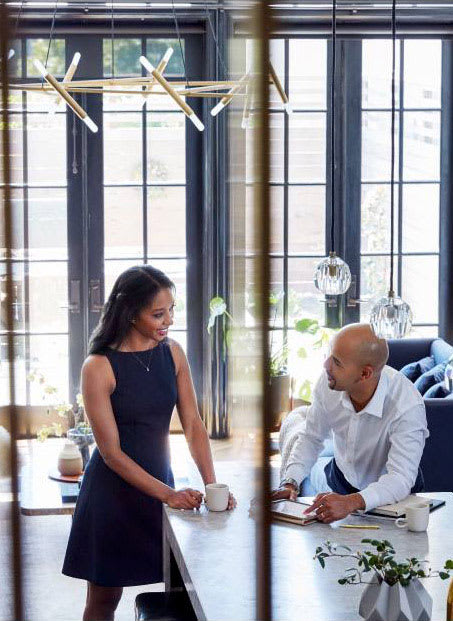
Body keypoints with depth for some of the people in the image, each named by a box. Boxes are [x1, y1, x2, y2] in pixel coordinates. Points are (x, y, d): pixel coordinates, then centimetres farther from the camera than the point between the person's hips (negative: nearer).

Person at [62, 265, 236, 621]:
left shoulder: (173, 354, 0)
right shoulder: (99, 367, -16)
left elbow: (193, 424, 0)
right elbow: (111, 452, -16)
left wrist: (212, 485, -12)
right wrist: (167, 494, -22)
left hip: (160, 481, 5)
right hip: (113, 489, -5)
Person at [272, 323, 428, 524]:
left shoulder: (407, 405, -32)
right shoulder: (328, 382, -18)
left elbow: (400, 479, -37)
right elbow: (311, 438, 0)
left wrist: (352, 502, -54)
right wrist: (290, 482, -16)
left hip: (393, 496, -4)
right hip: (340, 481, 4)